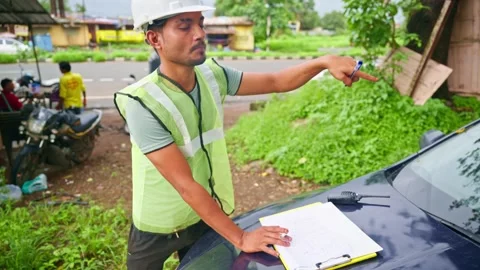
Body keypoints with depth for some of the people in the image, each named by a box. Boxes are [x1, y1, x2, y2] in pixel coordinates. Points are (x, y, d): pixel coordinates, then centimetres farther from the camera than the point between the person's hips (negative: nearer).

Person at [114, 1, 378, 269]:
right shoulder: (144, 104, -29)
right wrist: (240, 237, -27)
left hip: (203, 217, 4)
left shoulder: (212, 76, -11)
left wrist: (324, 61, -23)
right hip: (158, 228, -4)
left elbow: (276, 82, -6)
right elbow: (186, 185, -30)